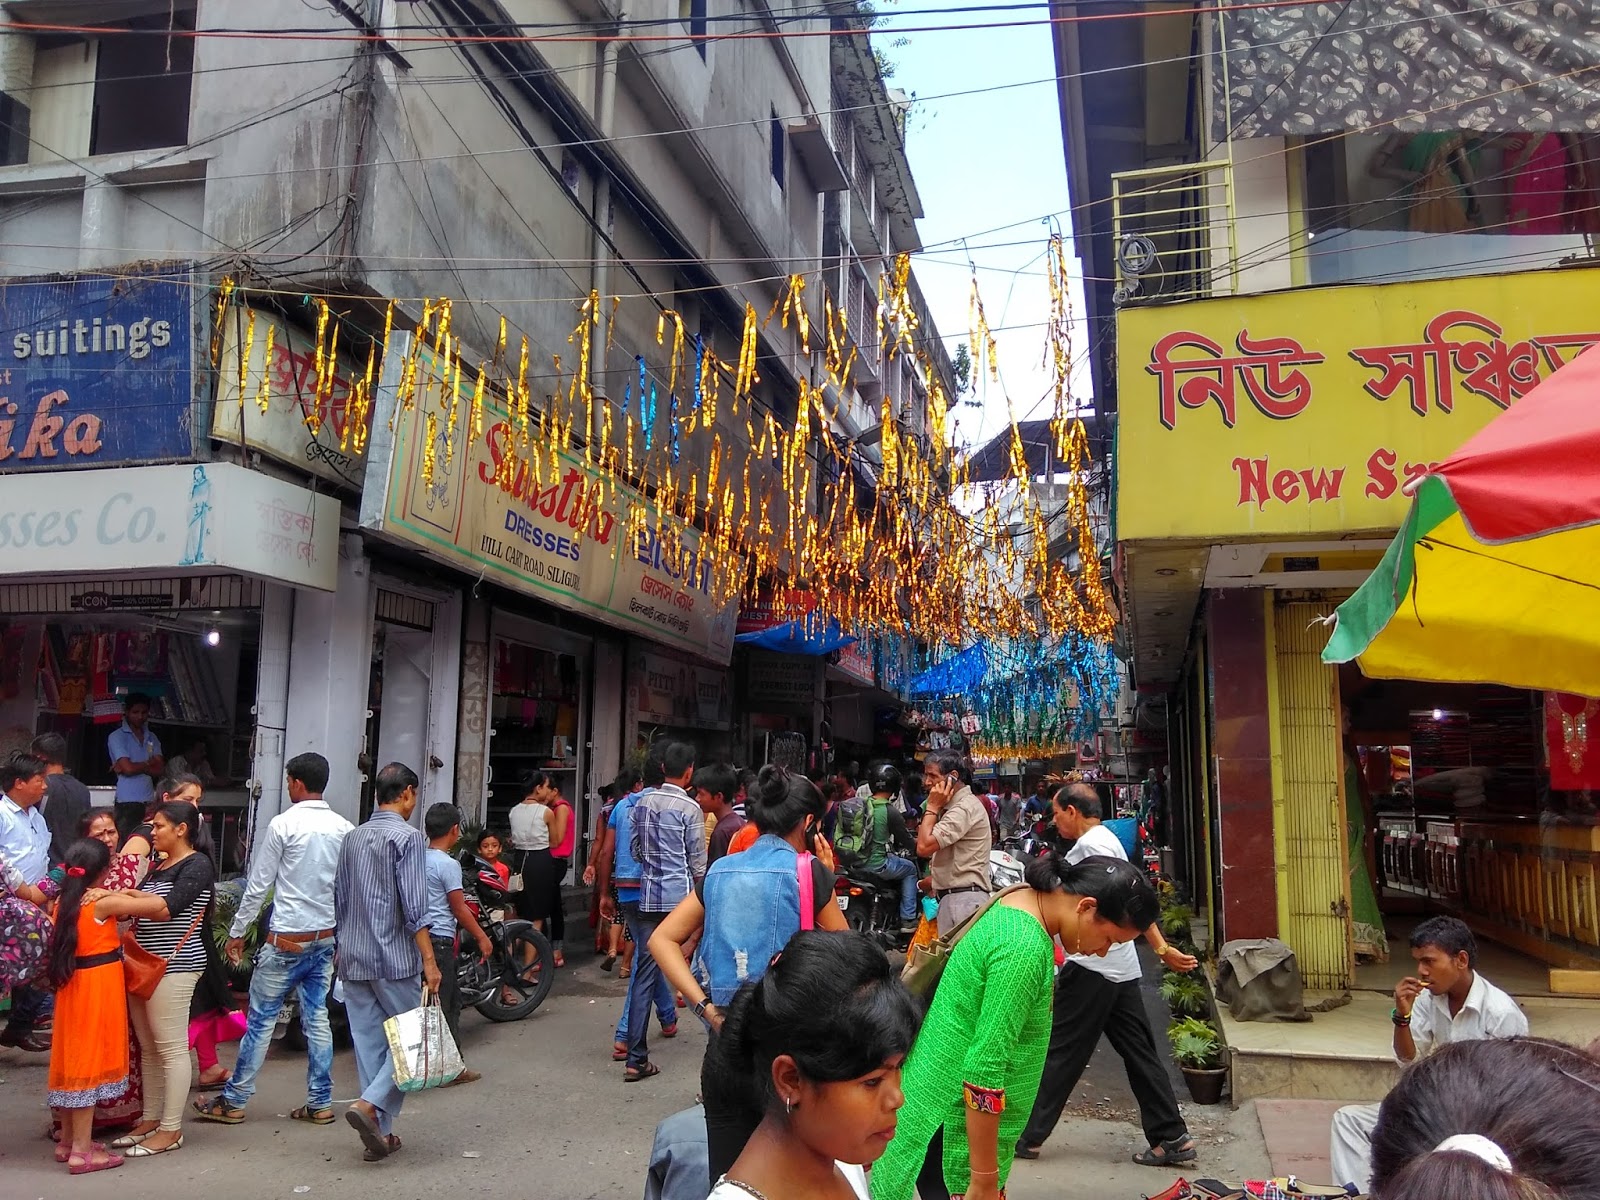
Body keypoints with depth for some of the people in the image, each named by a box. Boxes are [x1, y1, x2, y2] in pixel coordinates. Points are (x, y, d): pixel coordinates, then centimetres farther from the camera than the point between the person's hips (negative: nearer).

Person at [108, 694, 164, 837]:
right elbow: (128, 768, -11)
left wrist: (136, 766, -6)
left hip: (149, 802, 5)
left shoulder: (152, 737, 16)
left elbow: (161, 770, 6)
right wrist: (148, 764, 5)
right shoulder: (117, 737, 1)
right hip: (127, 802, -5)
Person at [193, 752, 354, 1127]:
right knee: (317, 1018, 11)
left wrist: (236, 933, 2)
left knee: (261, 1018, 5)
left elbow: (258, 886, -8)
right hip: (326, 937, 5)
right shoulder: (345, 829, 3)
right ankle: (320, 1103, 15)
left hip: (287, 938, -5)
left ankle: (233, 1101, 15)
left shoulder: (283, 825, -12)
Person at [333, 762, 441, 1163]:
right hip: (395, 958, -7)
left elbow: (339, 901, 17)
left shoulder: (352, 838, 12)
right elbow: (413, 907, -16)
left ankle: (380, 1133, 14)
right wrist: (429, 960, -14)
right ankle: (371, 1104, -13)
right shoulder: (407, 836, -10)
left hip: (352, 958, 7)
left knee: (368, 1041, 10)